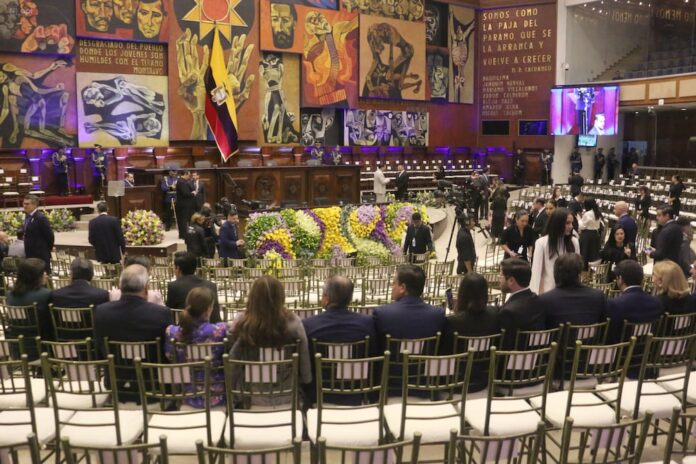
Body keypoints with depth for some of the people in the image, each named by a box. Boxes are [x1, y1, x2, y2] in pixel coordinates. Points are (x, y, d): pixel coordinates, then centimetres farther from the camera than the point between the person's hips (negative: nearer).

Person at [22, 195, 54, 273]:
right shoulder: (28, 216, 9)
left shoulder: (41, 218, -18)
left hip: (41, 256, -9)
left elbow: (49, 235, -16)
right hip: (30, 255, 9)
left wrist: (48, 249, -4)